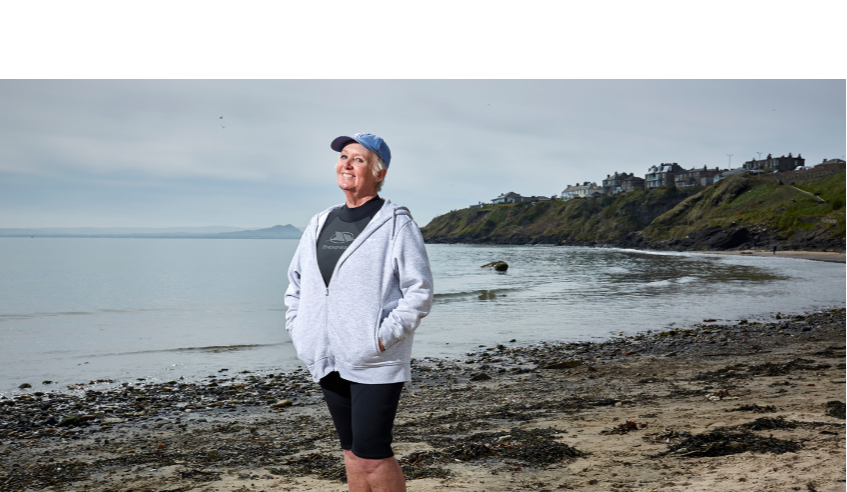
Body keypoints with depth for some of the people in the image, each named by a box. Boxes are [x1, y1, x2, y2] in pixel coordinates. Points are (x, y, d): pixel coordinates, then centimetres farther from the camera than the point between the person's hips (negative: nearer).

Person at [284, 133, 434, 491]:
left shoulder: (396, 224, -7)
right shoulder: (320, 224, 13)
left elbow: (420, 292, -10)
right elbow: (296, 282, 22)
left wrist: (383, 337, -16)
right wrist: (297, 327, 9)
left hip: (374, 363, -6)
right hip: (328, 361, 6)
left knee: (371, 455, -5)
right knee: (351, 452, 15)